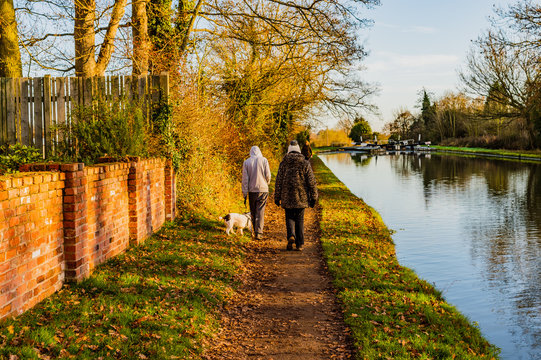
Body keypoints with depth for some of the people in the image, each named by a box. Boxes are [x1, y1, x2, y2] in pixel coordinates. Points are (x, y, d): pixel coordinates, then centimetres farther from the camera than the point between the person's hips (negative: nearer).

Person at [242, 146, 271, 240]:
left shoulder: (246, 162, 2)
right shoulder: (264, 160, -2)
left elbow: (245, 178, -1)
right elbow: (268, 175, -3)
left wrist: (244, 194, 2)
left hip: (252, 190, 2)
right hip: (263, 189, -1)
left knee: (253, 211, 12)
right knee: (260, 211, -3)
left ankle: (255, 231, 21)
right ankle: (259, 232, -12)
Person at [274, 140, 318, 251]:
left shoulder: (284, 163, -1)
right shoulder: (305, 163, -2)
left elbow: (278, 181, 0)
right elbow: (311, 181, -3)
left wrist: (277, 197, 7)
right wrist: (313, 197, 4)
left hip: (287, 197, 0)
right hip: (301, 198, 0)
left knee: (290, 218, 11)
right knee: (300, 220, 10)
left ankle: (291, 235, -15)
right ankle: (299, 244, 11)